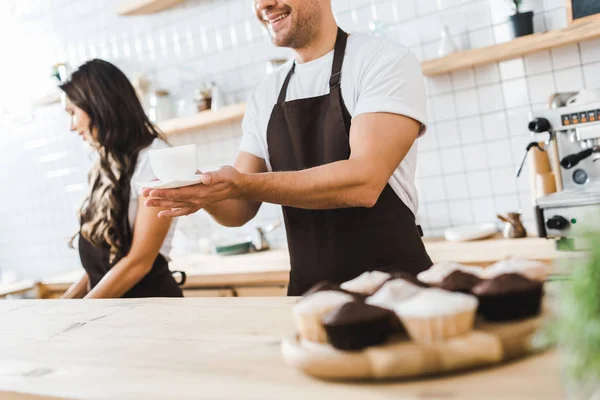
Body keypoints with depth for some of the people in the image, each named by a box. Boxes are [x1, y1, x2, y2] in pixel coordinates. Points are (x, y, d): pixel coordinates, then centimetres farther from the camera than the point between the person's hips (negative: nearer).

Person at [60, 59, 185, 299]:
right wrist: (66, 301, 5)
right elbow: (103, 257, 12)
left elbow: (138, 262, -15)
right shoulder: (110, 164, 10)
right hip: (109, 303, 6)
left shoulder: (154, 158, -11)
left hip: (148, 299, -6)